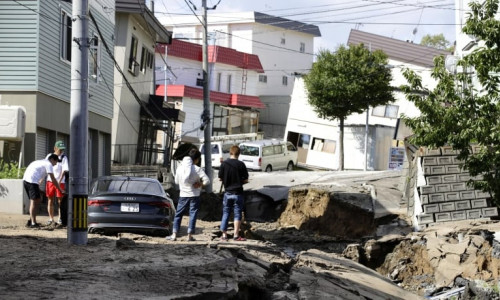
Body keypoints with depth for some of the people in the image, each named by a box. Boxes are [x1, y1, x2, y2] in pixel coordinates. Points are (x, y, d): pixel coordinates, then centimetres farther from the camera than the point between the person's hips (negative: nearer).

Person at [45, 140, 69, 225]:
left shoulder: (64, 158, -2)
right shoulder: (49, 156, 8)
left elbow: (64, 170, -10)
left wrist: (59, 180, -21)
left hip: (60, 182, -3)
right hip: (50, 181, 3)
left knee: (60, 200, -1)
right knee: (50, 200, 5)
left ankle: (60, 219, 7)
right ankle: (51, 218, 14)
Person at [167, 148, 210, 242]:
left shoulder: (180, 168, -1)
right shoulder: (197, 169, -12)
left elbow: (176, 181, 10)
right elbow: (207, 180, -19)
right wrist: (200, 184, -3)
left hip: (183, 195, 3)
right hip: (194, 195, -3)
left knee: (178, 214, 10)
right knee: (193, 215, 4)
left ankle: (174, 234, 4)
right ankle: (189, 235, 2)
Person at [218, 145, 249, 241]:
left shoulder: (224, 164, -5)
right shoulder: (241, 164, -10)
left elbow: (220, 178, -1)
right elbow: (245, 180, -8)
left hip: (227, 193, 2)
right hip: (238, 193, -2)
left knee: (225, 214, 12)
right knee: (237, 214, 4)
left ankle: (224, 234, 12)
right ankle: (236, 235, 1)